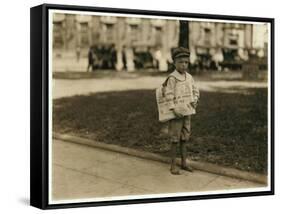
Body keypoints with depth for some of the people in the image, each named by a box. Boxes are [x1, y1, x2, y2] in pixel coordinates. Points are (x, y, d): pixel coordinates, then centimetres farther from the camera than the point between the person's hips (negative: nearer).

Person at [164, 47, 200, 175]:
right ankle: (173, 165, 9)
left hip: (187, 112, 6)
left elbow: (195, 91, 15)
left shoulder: (189, 77, 6)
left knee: (184, 138, 13)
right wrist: (174, 110, -23)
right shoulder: (172, 78, -14)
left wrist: (194, 101, -3)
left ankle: (184, 162, 23)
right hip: (176, 113, -6)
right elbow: (169, 95, -18)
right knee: (175, 139, 0)